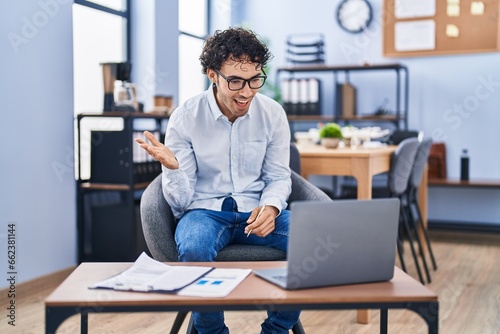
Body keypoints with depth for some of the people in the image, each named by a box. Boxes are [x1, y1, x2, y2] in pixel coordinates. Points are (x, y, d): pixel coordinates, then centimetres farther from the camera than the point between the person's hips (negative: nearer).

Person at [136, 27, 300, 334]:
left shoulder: (273, 113, -2)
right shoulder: (185, 118, -8)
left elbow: (279, 177, 9)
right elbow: (181, 202, -7)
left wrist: (270, 207, -14)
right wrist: (173, 168, -29)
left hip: (256, 211, 3)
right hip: (205, 210, -2)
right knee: (193, 249, -37)